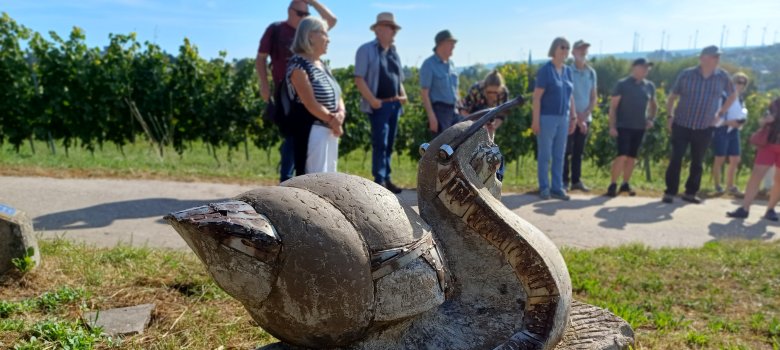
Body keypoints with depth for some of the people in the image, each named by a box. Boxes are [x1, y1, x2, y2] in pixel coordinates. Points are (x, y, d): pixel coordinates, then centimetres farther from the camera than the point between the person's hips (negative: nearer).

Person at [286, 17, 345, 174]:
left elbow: (336, 95, 13)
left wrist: (340, 114, -8)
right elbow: (310, 103, -20)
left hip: (330, 130, 9)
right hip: (311, 130, -9)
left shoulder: (322, 65, 16)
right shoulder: (298, 64, -13)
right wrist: (332, 120, -11)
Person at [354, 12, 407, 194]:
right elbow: (359, 79, -11)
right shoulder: (366, 49, -4)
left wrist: (403, 95, 5)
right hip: (379, 105, -7)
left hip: (395, 104, 7)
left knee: (389, 144, 10)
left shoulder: (394, 52, 17)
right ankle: (379, 181, -2)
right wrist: (372, 100, -19)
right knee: (380, 143, -7)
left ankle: (386, 179, 18)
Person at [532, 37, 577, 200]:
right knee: (544, 155, 1)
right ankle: (544, 188, 10)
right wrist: (536, 120, -17)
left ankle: (557, 188, 16)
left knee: (559, 155, 9)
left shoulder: (568, 71, 11)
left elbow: (570, 96, 16)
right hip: (547, 118, -6)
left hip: (563, 118, 6)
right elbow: (537, 96, -12)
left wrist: (573, 117, 13)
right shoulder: (545, 70, -8)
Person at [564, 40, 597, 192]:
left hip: (585, 118, 5)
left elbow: (594, 97, 10)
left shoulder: (591, 73, 9)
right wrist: (576, 117, -11)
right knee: (566, 150, -2)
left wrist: (585, 114, -5)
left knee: (579, 151, 9)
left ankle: (576, 181, 15)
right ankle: (564, 181, 3)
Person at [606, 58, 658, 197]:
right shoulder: (622, 84, -6)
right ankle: (613, 185, -4)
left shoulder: (650, 86, 8)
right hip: (624, 126, -5)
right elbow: (613, 106, -6)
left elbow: (654, 105, 23)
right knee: (622, 156, -13)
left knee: (632, 157, 8)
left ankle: (625, 184, 18)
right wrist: (612, 126, -12)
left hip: (640, 127, 5)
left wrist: (651, 119, 7)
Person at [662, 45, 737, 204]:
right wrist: (670, 116, -5)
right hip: (682, 125, -2)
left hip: (705, 129, 2)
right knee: (676, 160, -5)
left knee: (697, 162, 9)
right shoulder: (686, 74, -6)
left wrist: (720, 114, 8)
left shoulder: (723, 77, -1)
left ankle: (690, 193, 20)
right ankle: (670, 192, 4)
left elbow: (733, 95, 16)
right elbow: (672, 97, 4)